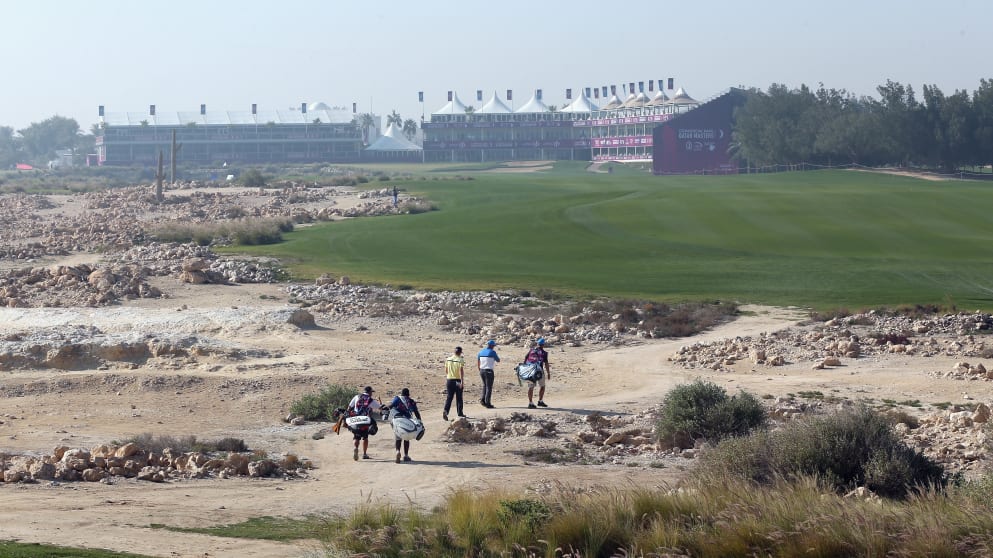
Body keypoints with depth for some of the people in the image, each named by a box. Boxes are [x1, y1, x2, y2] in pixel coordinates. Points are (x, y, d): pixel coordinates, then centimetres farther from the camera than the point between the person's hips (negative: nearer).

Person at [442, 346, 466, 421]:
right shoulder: (460, 360, -10)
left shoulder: (448, 359, 5)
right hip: (457, 380, -3)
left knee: (449, 397, 2)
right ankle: (459, 413, 20)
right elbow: (461, 371, -17)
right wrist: (462, 381, -18)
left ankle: (445, 411, -18)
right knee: (459, 398, 11)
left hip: (449, 380, 3)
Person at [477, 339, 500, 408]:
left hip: (482, 371, 5)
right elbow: (498, 360, 1)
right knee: (489, 387, 1)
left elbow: (478, 363, 13)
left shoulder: (481, 352, 7)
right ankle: (487, 403, 0)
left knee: (485, 385, 22)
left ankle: (483, 399, 9)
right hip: (489, 371, -5)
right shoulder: (492, 352, -10)